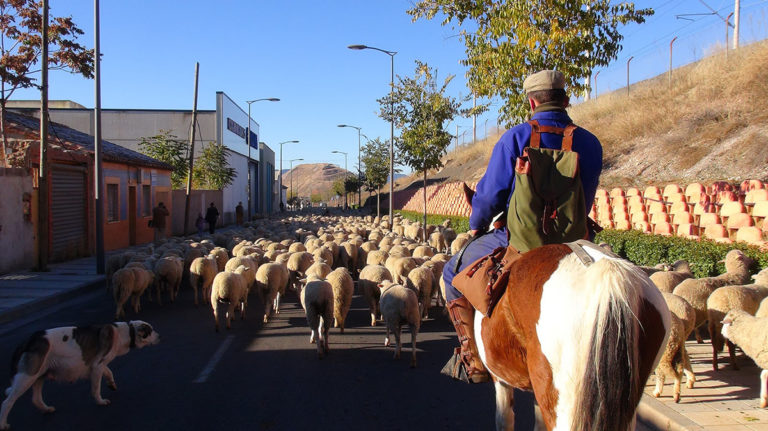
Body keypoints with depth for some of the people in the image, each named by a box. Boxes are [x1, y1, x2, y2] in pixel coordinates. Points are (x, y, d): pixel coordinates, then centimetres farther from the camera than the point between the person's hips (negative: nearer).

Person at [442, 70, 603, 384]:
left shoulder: (515, 137, -10)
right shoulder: (591, 144, 2)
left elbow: (490, 195, -9)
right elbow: (585, 201, 11)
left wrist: (475, 226, 10)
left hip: (515, 239, -4)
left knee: (453, 274, 18)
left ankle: (474, 359, 13)